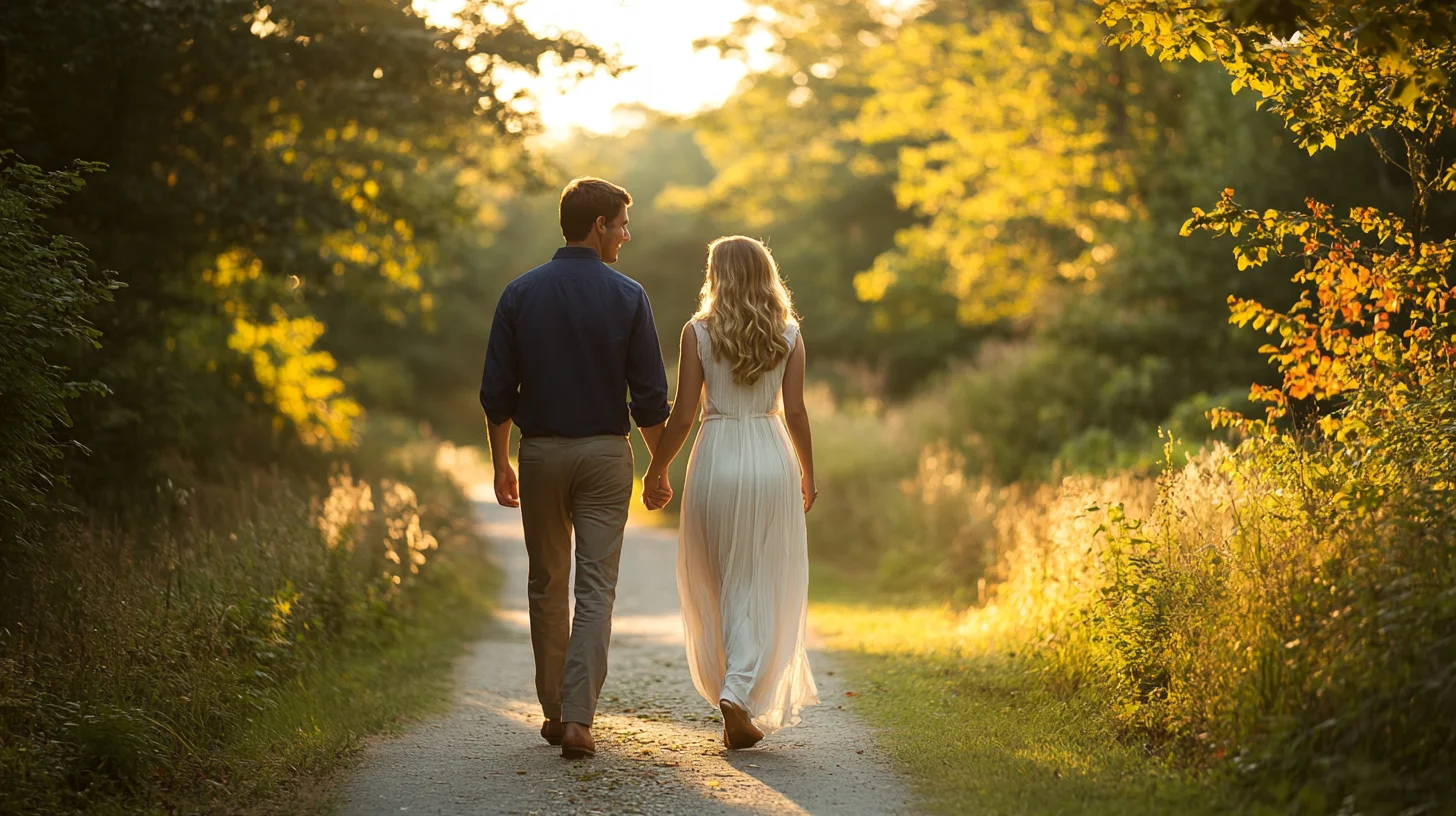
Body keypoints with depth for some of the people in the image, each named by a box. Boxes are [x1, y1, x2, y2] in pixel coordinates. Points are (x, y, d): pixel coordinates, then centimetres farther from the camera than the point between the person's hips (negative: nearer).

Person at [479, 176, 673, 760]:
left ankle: (554, 712, 20)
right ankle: (578, 720, -9)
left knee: (546, 585, 14)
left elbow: (496, 392, 0)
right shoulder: (627, 296, -6)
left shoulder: (521, 294, 0)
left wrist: (501, 464, 11)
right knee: (595, 588, -1)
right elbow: (650, 395, -5)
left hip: (541, 450, 2)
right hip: (605, 451, -2)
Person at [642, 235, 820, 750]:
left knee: (715, 588, 15)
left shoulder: (698, 332, -4)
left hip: (716, 459, -1)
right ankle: (740, 695, -10)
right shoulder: (788, 334, 1)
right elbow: (795, 412, 0)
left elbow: (682, 416, -5)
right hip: (772, 459, 1)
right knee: (762, 589, 5)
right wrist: (807, 474, 13)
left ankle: (733, 694, 22)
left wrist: (655, 472, 7)